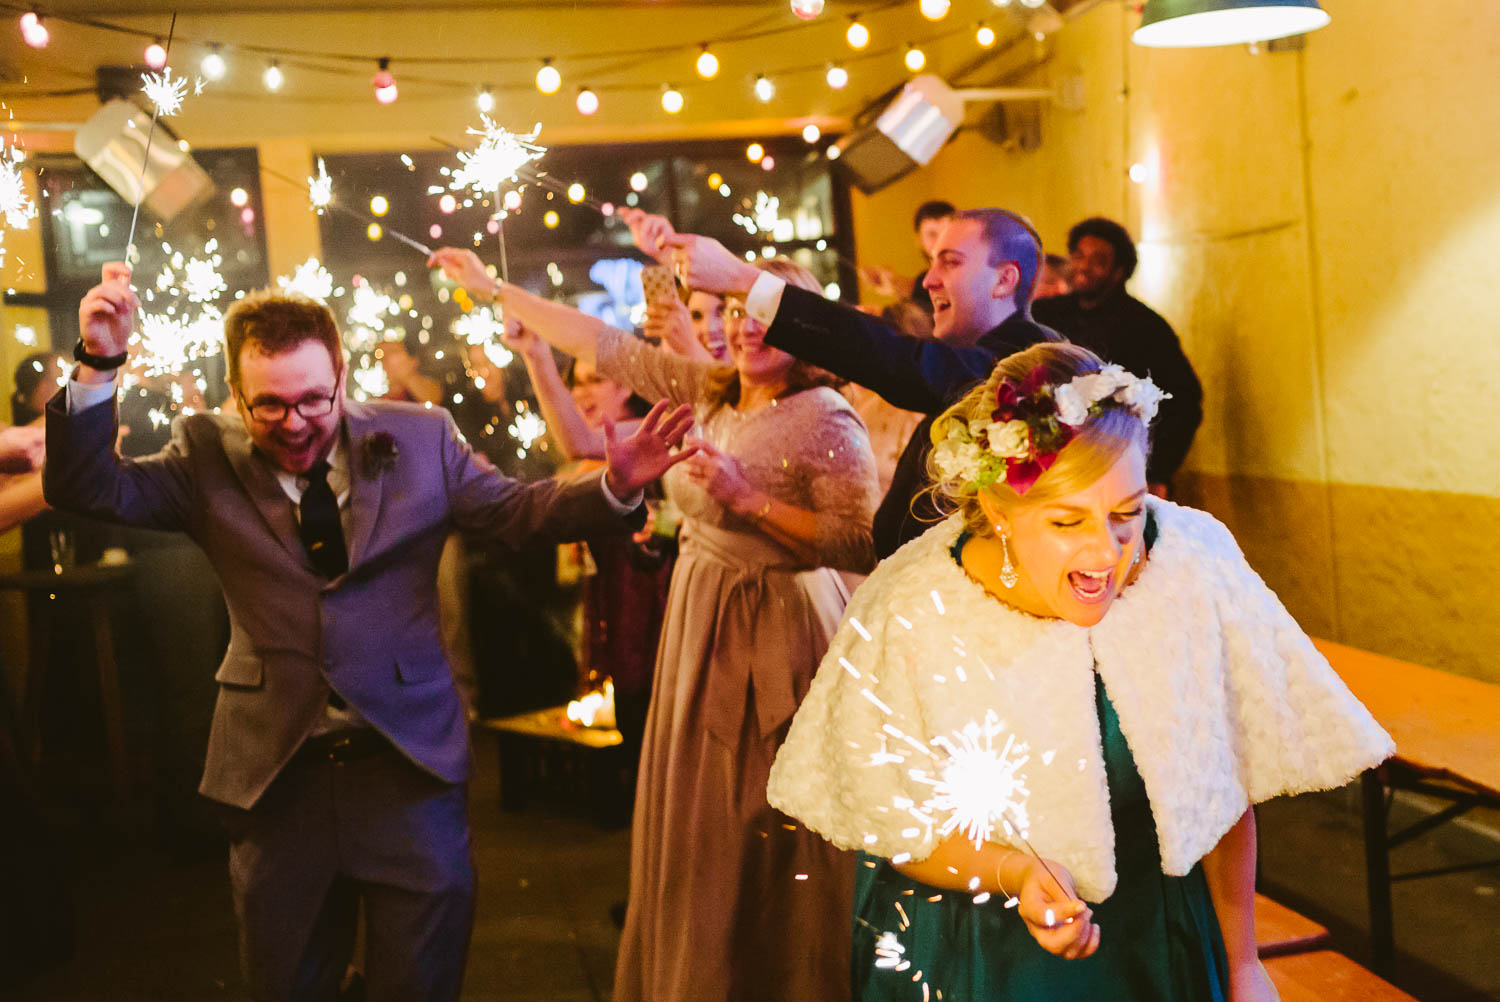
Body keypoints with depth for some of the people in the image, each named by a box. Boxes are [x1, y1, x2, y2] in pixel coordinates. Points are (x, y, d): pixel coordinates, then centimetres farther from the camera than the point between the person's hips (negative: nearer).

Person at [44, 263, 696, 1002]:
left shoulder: (420, 438, 1)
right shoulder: (208, 457, 0)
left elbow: (516, 510, 4)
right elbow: (87, 489, -8)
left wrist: (616, 485, -13)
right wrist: (99, 365, -21)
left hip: (409, 759, 0)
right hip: (275, 767, 1)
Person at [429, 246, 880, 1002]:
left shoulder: (826, 420, -14)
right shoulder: (711, 391, 6)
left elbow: (862, 548, -21)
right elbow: (607, 348, 9)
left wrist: (750, 499, -23)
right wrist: (494, 290, 11)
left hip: (774, 639, -7)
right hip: (701, 628, 7)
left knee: (770, 844, 2)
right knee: (697, 834, 17)